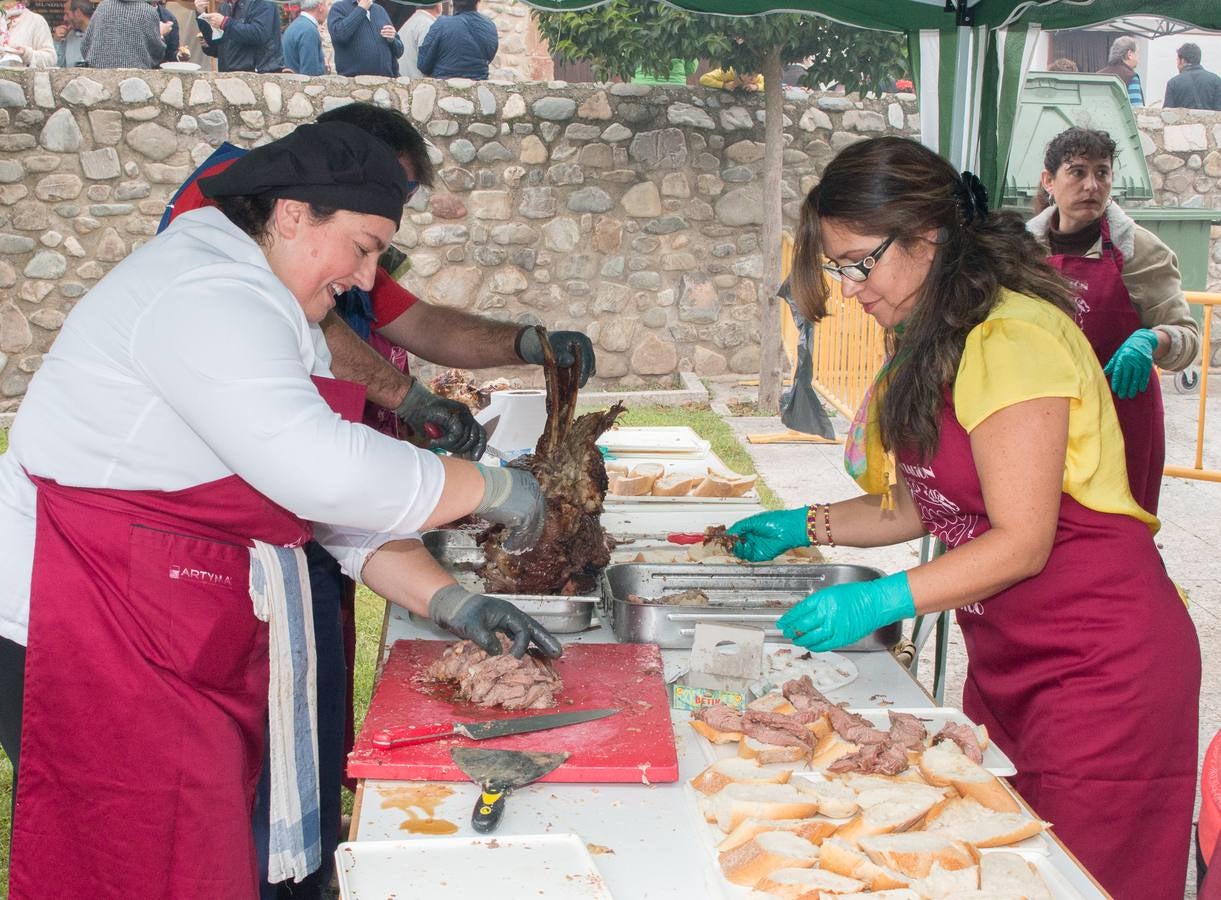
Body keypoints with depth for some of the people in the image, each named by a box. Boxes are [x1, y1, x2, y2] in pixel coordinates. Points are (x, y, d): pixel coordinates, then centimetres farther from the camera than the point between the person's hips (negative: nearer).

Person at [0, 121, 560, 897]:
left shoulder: (278, 316, 15)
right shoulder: (205, 295, -19)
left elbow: (341, 503, 12)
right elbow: (321, 470, -30)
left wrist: (449, 602, 1)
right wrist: (490, 487, -18)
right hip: (82, 626, -10)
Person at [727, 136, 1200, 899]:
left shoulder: (1012, 336, -20)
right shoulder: (933, 342, 10)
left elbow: (1021, 542, -22)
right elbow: (925, 505, 14)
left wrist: (881, 601, -26)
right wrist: (806, 526, 8)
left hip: (1098, 665, -9)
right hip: (1007, 665, 9)